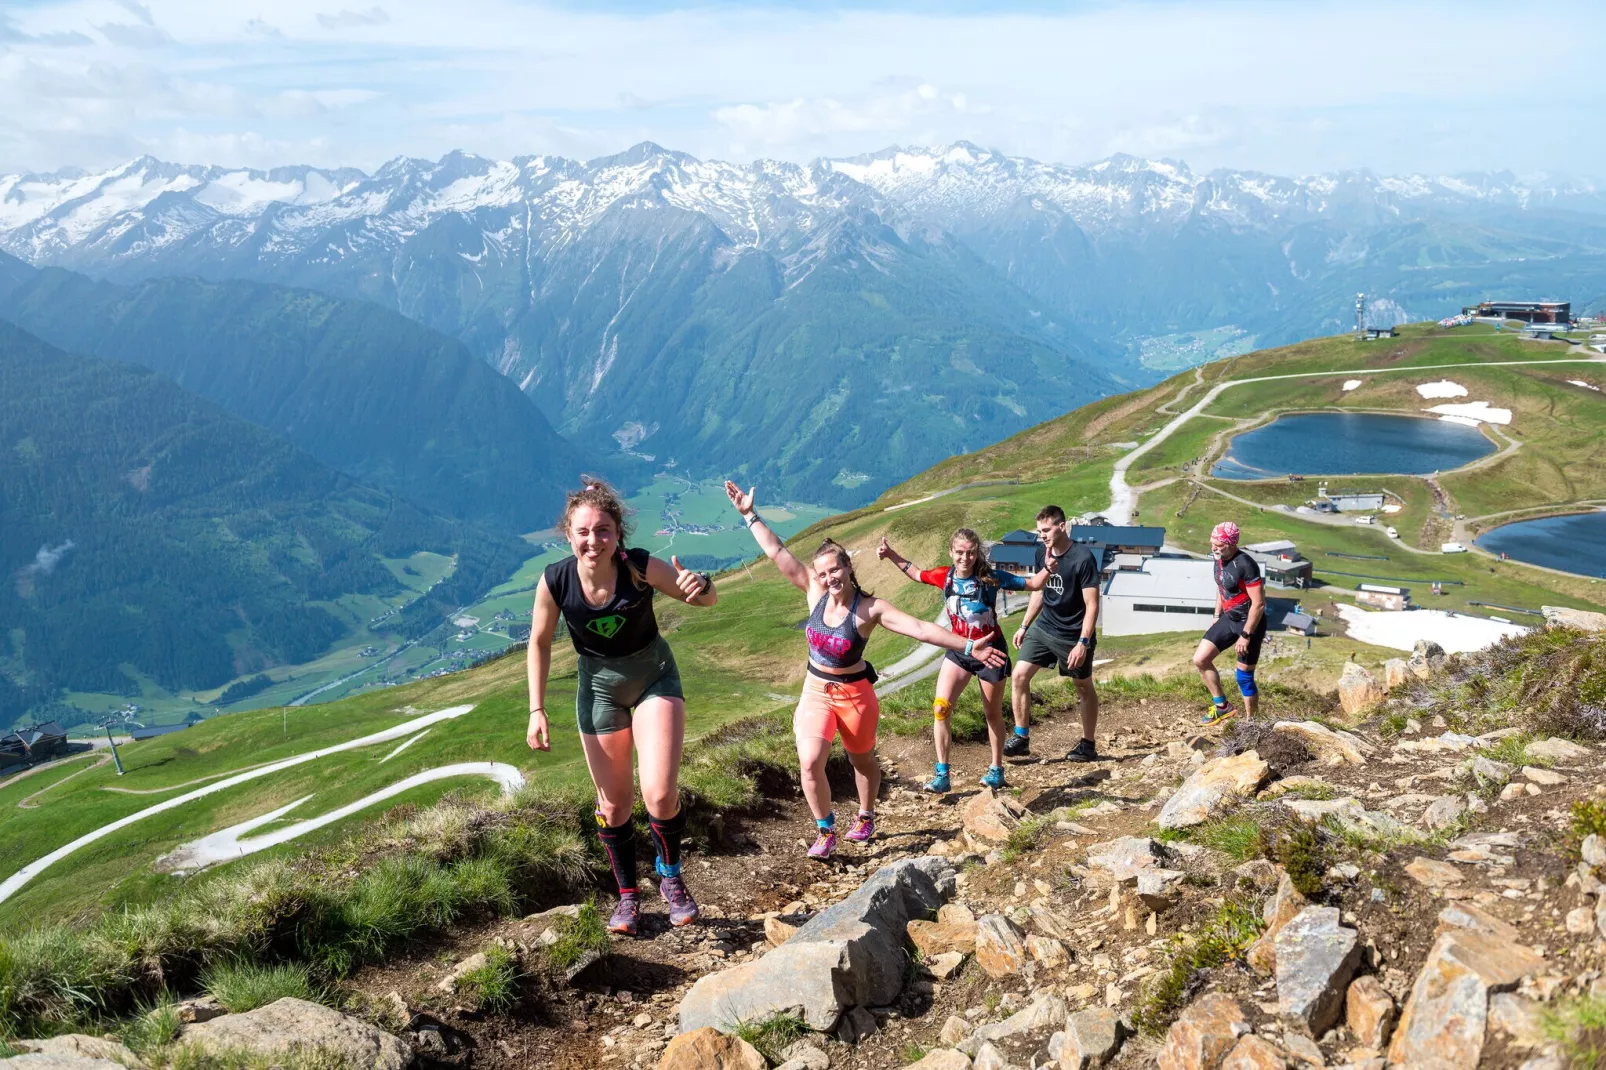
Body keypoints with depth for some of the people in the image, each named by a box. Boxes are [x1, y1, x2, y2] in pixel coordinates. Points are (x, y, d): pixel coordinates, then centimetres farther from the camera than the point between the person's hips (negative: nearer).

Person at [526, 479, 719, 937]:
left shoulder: (640, 567, -26)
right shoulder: (555, 581, -22)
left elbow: (707, 600, -15)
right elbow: (540, 642, -4)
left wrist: (700, 586, -39)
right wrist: (537, 710, -5)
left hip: (655, 677, -2)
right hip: (599, 687, 2)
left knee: (660, 793, -16)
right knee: (613, 804, 11)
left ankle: (670, 876, 13)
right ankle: (628, 896, 33)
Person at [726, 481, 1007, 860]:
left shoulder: (870, 608, -20)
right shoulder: (816, 592, -10)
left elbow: (920, 628, -28)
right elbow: (778, 553, -9)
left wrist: (968, 647, -35)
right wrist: (749, 515, -10)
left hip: (853, 694, -2)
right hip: (815, 691, 2)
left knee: (862, 760, 18)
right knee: (810, 762, -12)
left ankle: (866, 818, 45)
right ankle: (825, 832, 7)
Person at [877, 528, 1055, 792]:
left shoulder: (991, 578, -19)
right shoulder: (945, 576, -8)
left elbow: (1034, 584, -13)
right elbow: (916, 573, 12)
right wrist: (891, 555, 6)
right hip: (958, 651, 3)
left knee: (993, 714, 12)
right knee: (940, 708, -10)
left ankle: (997, 769, 32)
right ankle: (942, 774, -1)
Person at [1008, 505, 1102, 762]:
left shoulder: (1082, 559, -20)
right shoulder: (1043, 555, 0)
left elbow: (1092, 605, -20)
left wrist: (1083, 643, -24)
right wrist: (1024, 627, 14)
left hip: (1073, 636, -6)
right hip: (1043, 628, 6)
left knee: (1084, 688, 11)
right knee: (1019, 676, -3)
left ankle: (1088, 745, 25)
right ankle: (1021, 738, 7)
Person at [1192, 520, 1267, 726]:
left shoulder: (1245, 565, -27)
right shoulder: (1219, 559, -1)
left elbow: (1259, 604, -25)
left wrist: (1246, 635, -22)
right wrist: (1217, 616, 17)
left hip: (1249, 623, -8)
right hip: (1228, 619, 8)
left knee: (1244, 678, 0)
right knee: (1200, 660, 4)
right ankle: (1222, 707, 19)